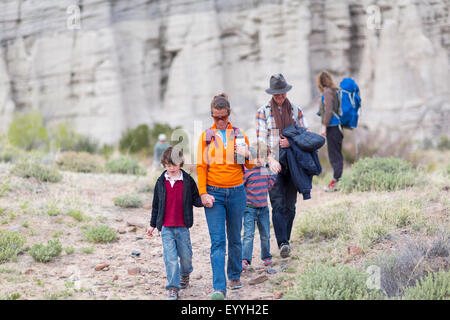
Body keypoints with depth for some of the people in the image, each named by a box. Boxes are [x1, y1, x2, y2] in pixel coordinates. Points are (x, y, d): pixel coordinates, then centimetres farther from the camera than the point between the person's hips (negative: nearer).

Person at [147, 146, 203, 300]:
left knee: (186, 255, 10)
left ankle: (185, 275, 40)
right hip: (166, 228, 0)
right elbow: (156, 205, 12)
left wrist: (203, 200, -20)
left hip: (183, 227, 0)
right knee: (170, 257, -7)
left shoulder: (187, 180, -1)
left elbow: (195, 199, 4)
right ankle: (173, 288, -2)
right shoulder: (161, 182, 4)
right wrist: (152, 225, 15)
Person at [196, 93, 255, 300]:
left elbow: (250, 165, 13)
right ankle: (219, 288, -14)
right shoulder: (206, 137, 4)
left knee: (235, 238, 11)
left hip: (236, 192, 2)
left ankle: (235, 276, 31)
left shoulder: (239, 135, 8)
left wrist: (246, 154, -10)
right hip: (214, 193, -2)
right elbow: (201, 166, 2)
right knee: (217, 241, -9)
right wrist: (203, 193, -7)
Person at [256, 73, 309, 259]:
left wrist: (292, 141, -8)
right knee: (278, 205, -12)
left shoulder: (296, 111, 11)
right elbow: (261, 140, -2)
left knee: (290, 205, 6)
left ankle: (285, 240, 17)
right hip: (273, 164, -3)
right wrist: (270, 159, -16)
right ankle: (283, 243, -19)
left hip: (292, 163, 3)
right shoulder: (263, 112, 4)